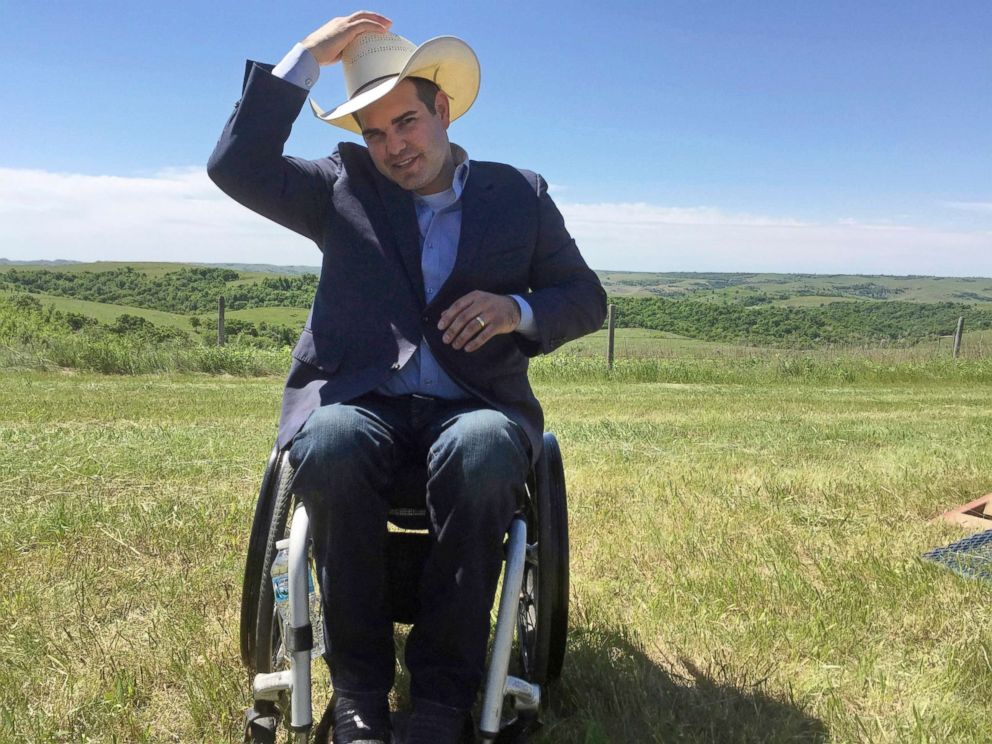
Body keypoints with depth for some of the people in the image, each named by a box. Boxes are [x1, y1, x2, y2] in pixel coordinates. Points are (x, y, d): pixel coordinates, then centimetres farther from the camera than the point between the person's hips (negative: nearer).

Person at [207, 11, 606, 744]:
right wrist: (305, 58, -1)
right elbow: (236, 167, 2)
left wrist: (518, 311, -11)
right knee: (329, 451, -35)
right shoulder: (342, 187, 14)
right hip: (359, 398, 1)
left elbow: (586, 297, 11)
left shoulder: (520, 193, 13)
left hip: (474, 406, 0)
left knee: (482, 458, -36)